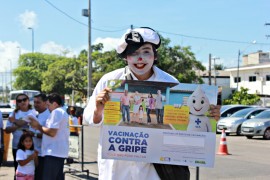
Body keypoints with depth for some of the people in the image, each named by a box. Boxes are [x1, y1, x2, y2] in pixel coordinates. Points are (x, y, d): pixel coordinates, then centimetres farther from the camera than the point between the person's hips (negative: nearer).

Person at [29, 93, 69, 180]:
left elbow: (52, 132, -19)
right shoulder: (63, 112, 21)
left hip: (53, 152, -10)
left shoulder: (56, 112, -11)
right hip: (60, 152, 10)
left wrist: (38, 126, -5)